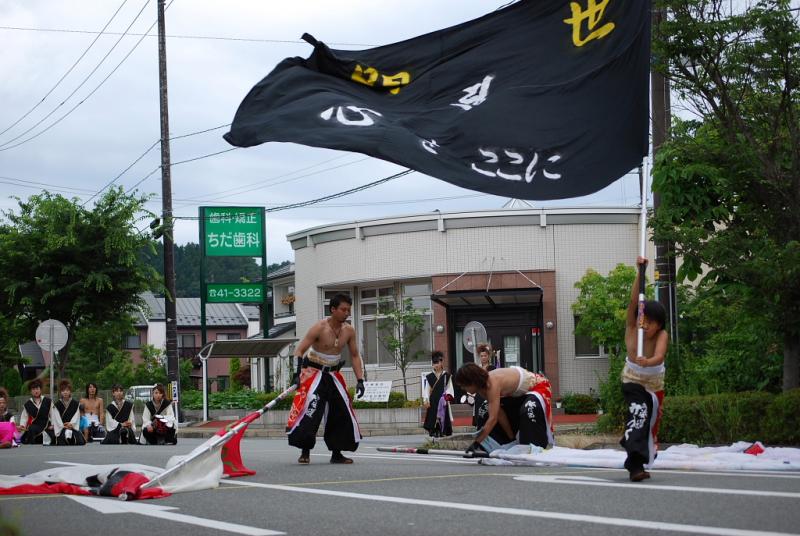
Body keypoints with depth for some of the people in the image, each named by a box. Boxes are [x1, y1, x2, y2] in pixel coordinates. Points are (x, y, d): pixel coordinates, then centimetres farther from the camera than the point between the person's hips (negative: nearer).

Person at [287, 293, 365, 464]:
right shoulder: (319, 328, -18)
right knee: (309, 410, -20)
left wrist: (360, 381, -1)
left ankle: (336, 453, 12)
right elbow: (299, 350, -18)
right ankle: (305, 452, -14)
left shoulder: (349, 331, -3)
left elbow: (355, 356, 7)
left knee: (342, 412, 1)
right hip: (313, 371, -6)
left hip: (333, 374, 6)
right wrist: (297, 374, -31)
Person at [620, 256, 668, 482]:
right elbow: (633, 302, -38)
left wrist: (648, 362, -66)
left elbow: (659, 356, -43)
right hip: (632, 382, -3)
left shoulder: (662, 335, -25)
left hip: (655, 385, 3)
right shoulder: (631, 329, -23)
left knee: (651, 425, 12)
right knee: (638, 413, -27)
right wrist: (639, 274, -48)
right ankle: (635, 464, -37)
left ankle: (636, 464, 31)